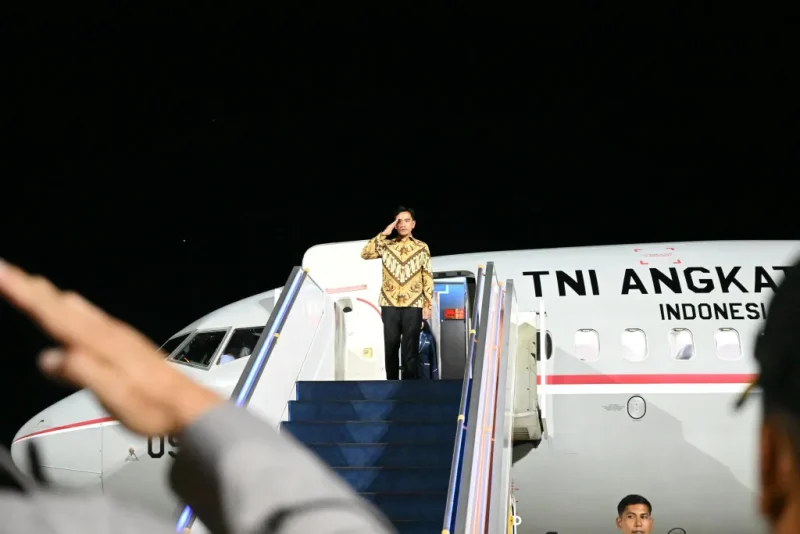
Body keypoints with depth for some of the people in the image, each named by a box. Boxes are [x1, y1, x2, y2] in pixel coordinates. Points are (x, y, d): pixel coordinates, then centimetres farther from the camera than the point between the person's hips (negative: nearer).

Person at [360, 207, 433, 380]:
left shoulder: (422, 248, 5)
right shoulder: (386, 245, 8)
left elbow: (428, 278, 4)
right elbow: (365, 254, -9)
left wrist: (427, 305, -2)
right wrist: (384, 234, -10)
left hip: (413, 306, -2)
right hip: (390, 305, 2)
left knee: (410, 351, -2)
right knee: (390, 349, 5)